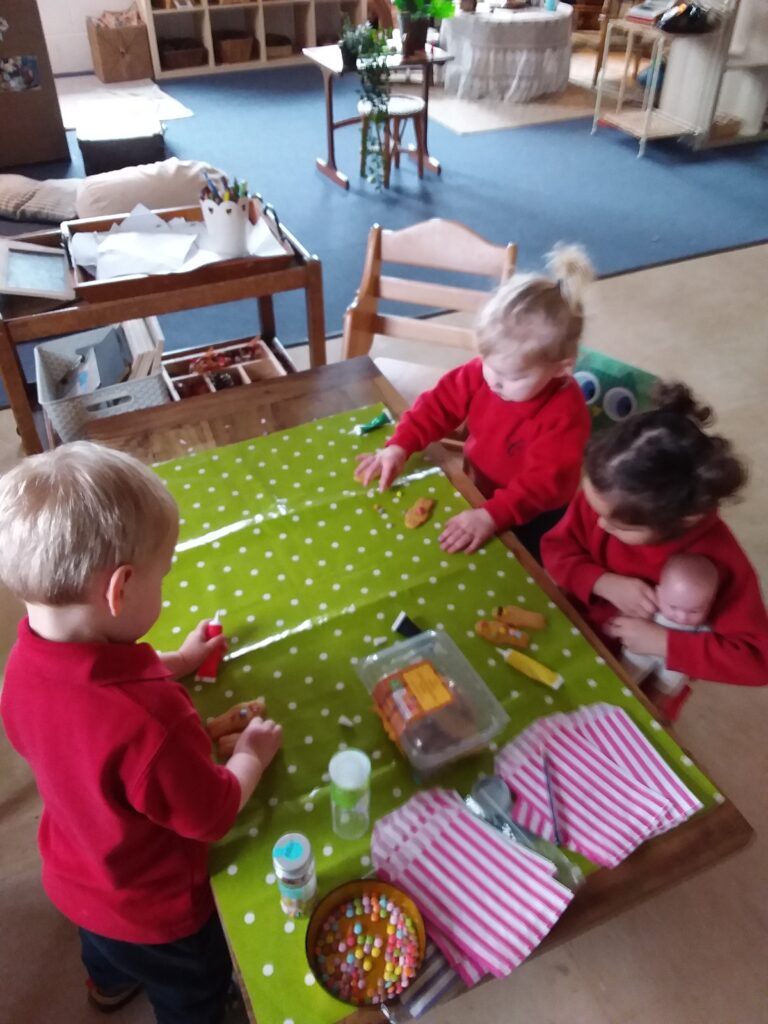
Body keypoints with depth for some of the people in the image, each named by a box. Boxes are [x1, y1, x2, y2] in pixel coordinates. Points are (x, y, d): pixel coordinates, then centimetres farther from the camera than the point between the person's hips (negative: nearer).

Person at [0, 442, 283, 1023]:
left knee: (105, 942, 41)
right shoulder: (148, 722, -48)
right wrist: (252, 756, -11)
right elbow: (213, 815, -29)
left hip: (74, 874, 7)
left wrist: (176, 664, 5)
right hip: (153, 910, -7)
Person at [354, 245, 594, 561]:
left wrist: (492, 516, -49)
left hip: (532, 515, -5)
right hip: (478, 489, 5)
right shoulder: (481, 372, -15)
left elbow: (544, 480, -36)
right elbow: (439, 404, -7)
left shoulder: (564, 413, -31)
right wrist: (399, 446, -21)